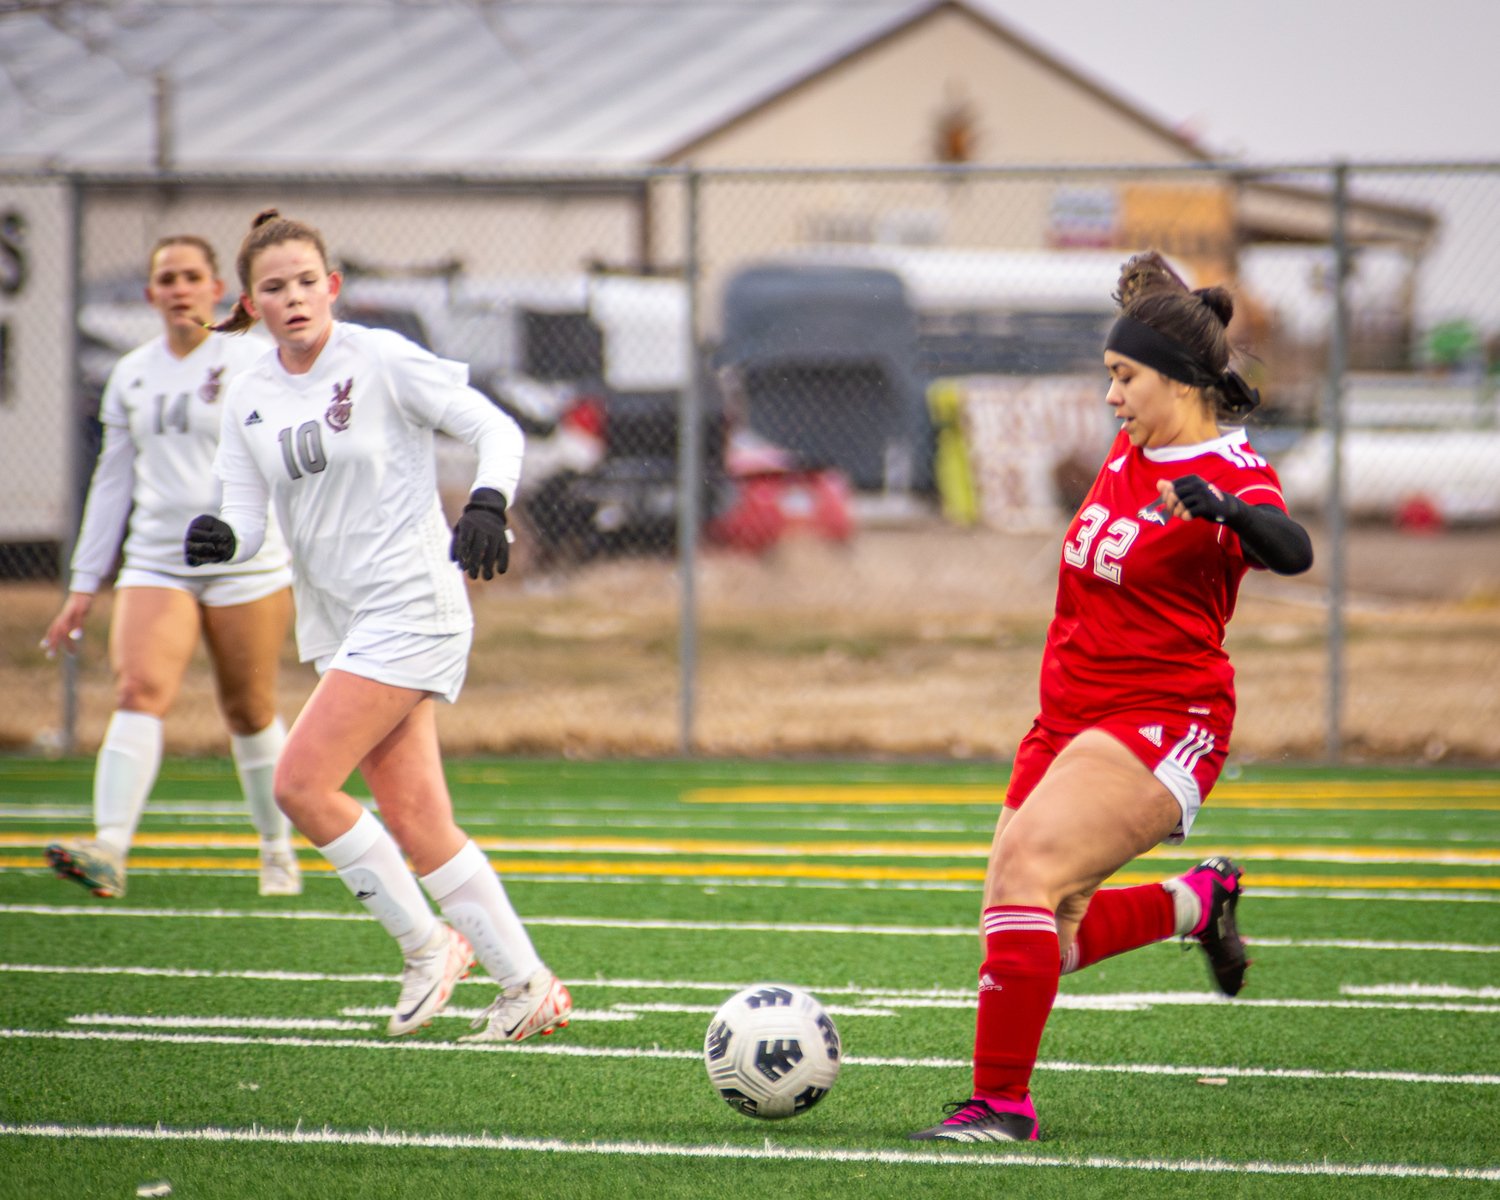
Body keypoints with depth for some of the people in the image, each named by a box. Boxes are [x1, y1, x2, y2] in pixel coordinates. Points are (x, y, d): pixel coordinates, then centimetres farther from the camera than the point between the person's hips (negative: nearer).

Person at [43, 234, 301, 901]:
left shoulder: (252, 363, -1)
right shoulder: (130, 376, 12)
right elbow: (112, 480, 18)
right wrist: (83, 584, 16)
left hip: (246, 563, -3)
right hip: (155, 563, 3)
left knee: (249, 712, 5)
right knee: (139, 689, -17)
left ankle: (277, 848, 25)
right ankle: (108, 850, -30)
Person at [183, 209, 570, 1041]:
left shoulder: (382, 361, -9)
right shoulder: (248, 401, 8)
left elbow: (497, 430, -7)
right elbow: (247, 519, 6)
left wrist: (487, 506, -25)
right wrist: (220, 540, -17)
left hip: (412, 605, -6)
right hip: (336, 622, 6)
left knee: (301, 784, -16)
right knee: (413, 820, 2)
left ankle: (427, 943, 0)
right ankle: (528, 987, 10)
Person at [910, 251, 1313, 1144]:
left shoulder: (1232, 469, -14)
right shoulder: (1132, 451, 11)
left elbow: (1290, 553, -36)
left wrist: (1222, 507, -53)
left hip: (1161, 725, -9)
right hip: (1070, 722, 9)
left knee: (1024, 868, -27)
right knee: (1042, 939, 8)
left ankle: (1004, 1102, -21)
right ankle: (1201, 900, 33)